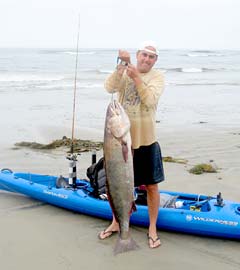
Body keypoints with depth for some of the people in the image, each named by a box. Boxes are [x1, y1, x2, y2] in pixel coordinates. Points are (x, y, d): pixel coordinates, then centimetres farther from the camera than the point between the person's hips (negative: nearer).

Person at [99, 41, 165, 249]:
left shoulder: (157, 77, -2)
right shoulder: (123, 72, 2)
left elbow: (150, 100, -18)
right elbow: (109, 87, -17)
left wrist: (136, 78, -25)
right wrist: (122, 65, -26)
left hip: (146, 139, -2)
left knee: (151, 185, 6)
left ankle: (153, 228, 22)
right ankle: (116, 223, 34)